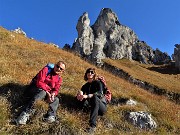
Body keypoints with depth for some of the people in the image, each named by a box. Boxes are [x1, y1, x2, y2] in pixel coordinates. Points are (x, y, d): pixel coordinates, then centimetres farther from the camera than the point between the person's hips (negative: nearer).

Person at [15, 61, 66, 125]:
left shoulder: (59, 78, 7)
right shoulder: (46, 70, -9)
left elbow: (56, 89, 1)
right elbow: (39, 82, -18)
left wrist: (53, 94, -24)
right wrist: (47, 92, -26)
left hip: (47, 93, 6)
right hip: (35, 88, -5)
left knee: (56, 99, -17)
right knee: (43, 92, -37)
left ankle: (51, 116, -41)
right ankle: (26, 113, -47)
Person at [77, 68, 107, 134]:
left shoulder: (98, 83, -3)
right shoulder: (85, 86, 12)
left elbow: (100, 94, -23)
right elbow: (80, 93, -4)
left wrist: (87, 96, -35)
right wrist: (80, 94, -28)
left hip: (102, 107, -4)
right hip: (93, 107, 4)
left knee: (95, 97, -36)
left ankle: (93, 125, -48)